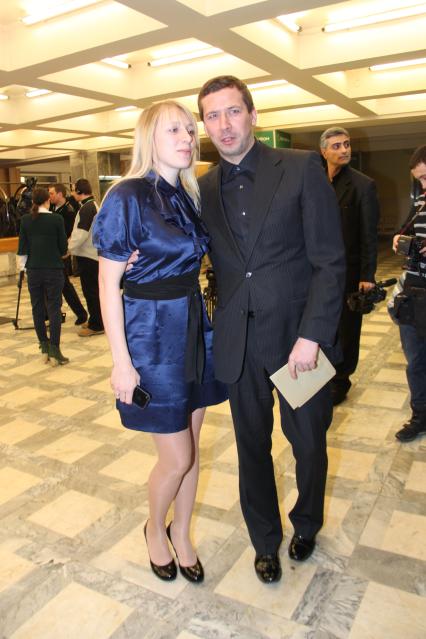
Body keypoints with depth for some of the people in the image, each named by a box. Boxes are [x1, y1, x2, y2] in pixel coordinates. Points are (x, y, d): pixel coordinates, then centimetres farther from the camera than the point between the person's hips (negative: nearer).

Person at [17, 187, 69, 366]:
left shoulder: (25, 220, 0)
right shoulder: (56, 219, -7)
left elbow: (22, 247, 3)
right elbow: (63, 246, -2)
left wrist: (23, 264, 17)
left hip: (33, 269, 3)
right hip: (54, 269, -3)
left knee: (37, 308, 11)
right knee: (54, 308, 0)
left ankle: (44, 347, 18)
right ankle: (54, 350, -5)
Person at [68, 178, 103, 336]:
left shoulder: (87, 208, -16)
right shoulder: (92, 205, 15)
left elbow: (81, 235, -21)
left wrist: (68, 249, -11)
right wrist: (71, 241, 14)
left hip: (87, 256, -10)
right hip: (92, 254, 10)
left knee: (91, 290, -4)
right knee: (92, 290, 16)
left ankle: (96, 326, 2)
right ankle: (95, 321, 25)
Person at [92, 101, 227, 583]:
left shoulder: (189, 196, 8)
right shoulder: (128, 198, -12)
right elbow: (108, 286, -13)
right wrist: (121, 362, -15)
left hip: (194, 328, 7)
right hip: (152, 334, -6)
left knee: (190, 446, 15)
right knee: (177, 456, 4)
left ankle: (181, 534, 38)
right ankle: (154, 529, 35)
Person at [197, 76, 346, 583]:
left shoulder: (301, 168, -5)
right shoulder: (203, 188, 6)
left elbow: (330, 261, -9)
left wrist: (312, 336, -16)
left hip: (299, 336, -2)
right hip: (239, 342, 3)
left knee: (309, 444, 14)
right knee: (252, 446, 15)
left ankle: (306, 524, 45)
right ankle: (265, 541, 40)